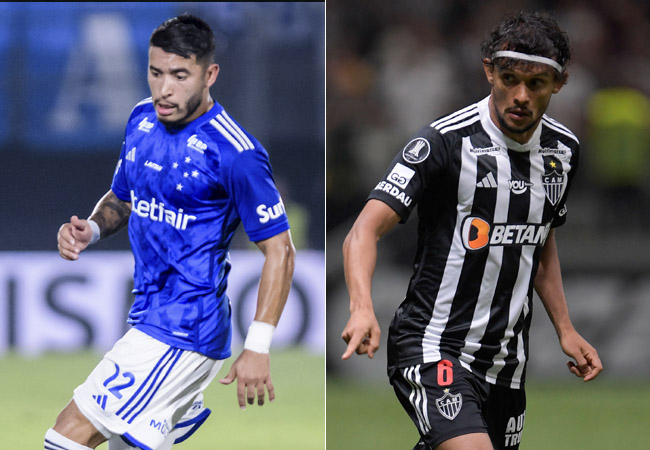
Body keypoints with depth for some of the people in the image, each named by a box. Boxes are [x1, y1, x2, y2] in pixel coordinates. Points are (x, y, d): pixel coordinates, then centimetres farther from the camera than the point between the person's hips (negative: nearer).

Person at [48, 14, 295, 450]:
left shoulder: (235, 152, -18)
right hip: (150, 316, 9)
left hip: (183, 332, -9)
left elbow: (279, 250, -15)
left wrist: (258, 348, -20)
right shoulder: (142, 120, 6)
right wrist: (90, 229, -2)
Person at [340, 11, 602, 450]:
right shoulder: (445, 142, -14)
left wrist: (565, 330, 16)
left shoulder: (564, 150, 6)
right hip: (433, 350, -7)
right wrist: (362, 309, -36)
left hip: (506, 362, 7)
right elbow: (366, 230, -20)